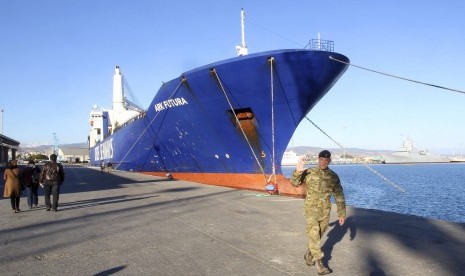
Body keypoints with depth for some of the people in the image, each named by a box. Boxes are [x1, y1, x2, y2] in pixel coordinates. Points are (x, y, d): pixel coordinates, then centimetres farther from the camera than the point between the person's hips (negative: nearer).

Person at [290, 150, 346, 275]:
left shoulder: (333, 176, 0)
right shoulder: (309, 173, -5)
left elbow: (339, 196, 5)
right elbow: (294, 183, -11)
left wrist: (341, 213, 3)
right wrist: (298, 172, -30)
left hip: (325, 210, 3)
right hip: (311, 208, -3)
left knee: (318, 235, 13)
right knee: (313, 235, -10)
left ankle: (309, 254, 34)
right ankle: (319, 263, -6)